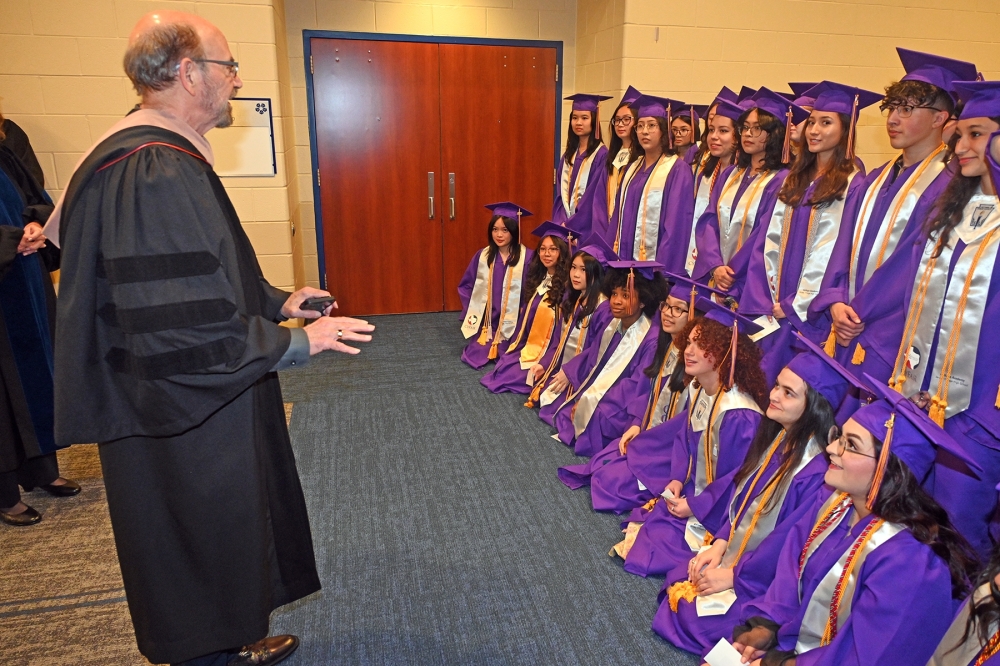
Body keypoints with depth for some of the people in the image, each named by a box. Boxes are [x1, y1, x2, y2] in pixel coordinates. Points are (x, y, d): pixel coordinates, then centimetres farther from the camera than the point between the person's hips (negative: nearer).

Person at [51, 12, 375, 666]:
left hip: (205, 410, 11)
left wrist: (275, 301, 9)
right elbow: (182, 331, -30)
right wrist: (298, 342, -21)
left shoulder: (168, 159, 7)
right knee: (205, 548, 11)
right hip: (187, 424, -10)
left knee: (226, 536, 24)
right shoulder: (153, 177, -27)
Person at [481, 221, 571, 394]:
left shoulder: (566, 285, -16)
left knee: (510, 377, -15)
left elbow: (565, 330, -19)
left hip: (549, 352, -7)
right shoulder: (537, 278, 8)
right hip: (528, 345, 8)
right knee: (501, 369, -4)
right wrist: (515, 347, 9)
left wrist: (545, 363, -23)